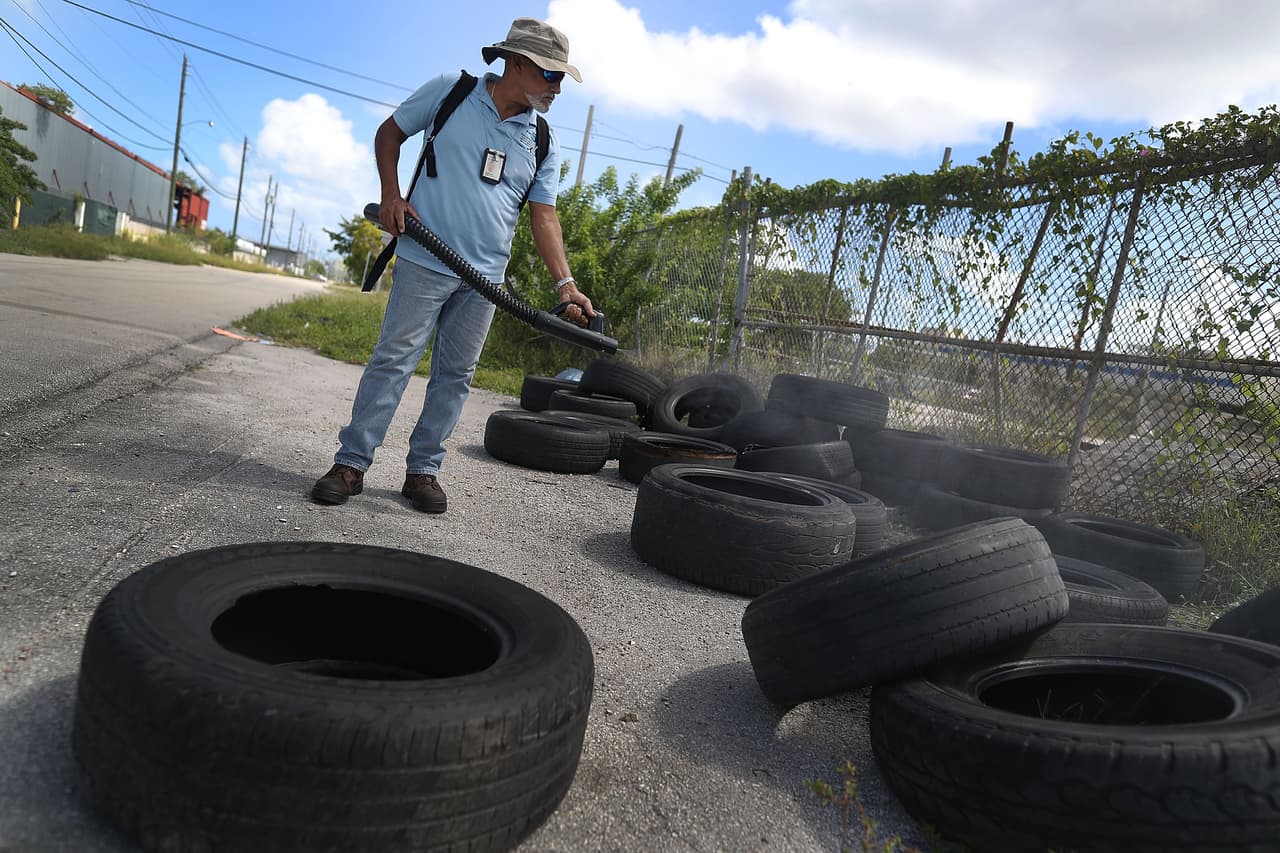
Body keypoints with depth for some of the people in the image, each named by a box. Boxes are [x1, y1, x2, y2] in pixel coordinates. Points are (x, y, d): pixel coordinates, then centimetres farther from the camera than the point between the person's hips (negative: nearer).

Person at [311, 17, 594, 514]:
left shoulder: (544, 145, 7)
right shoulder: (450, 91, -1)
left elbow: (544, 217, 1)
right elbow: (389, 132, 10)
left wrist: (565, 283, -12)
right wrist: (390, 194, -6)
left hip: (486, 277, 4)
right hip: (426, 262, -4)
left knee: (455, 375, 5)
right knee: (394, 358, -6)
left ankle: (423, 469, 15)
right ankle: (351, 462, 2)